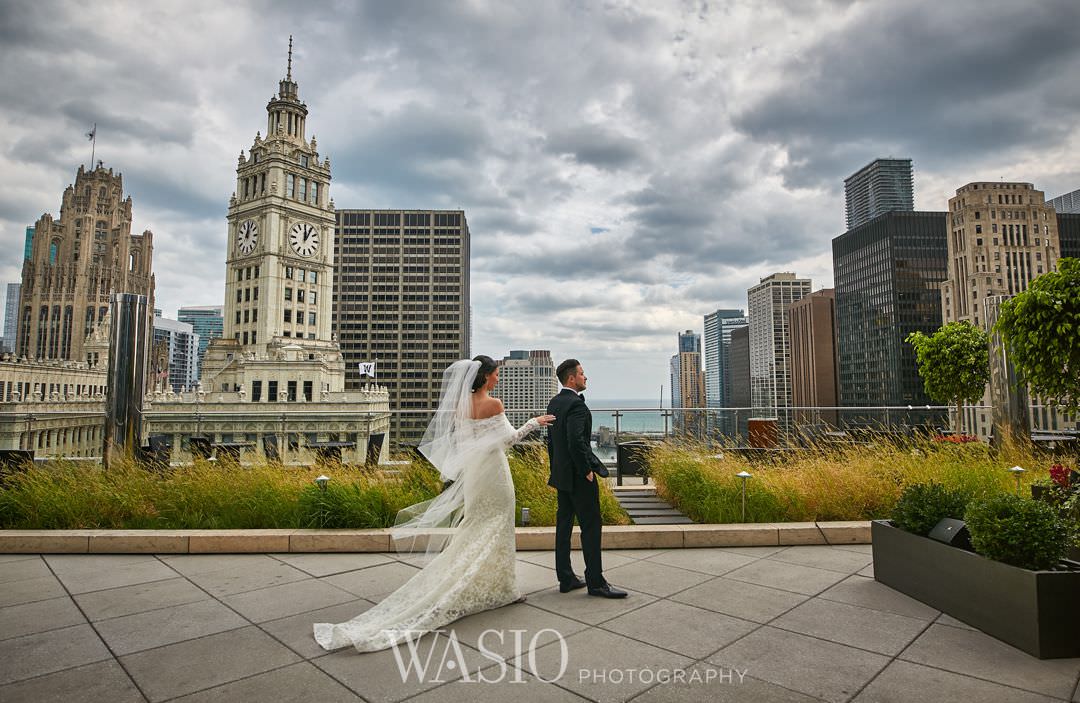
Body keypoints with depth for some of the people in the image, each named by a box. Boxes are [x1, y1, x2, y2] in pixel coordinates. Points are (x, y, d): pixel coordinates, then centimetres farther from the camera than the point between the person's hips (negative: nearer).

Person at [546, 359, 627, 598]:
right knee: (590, 527, 0)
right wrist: (587, 470, -17)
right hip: (578, 477, -9)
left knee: (564, 525, 12)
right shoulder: (576, 404, -19)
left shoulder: (554, 403, 10)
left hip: (561, 475, 9)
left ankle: (566, 579, 20)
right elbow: (576, 441, -28)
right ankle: (595, 582, 7)